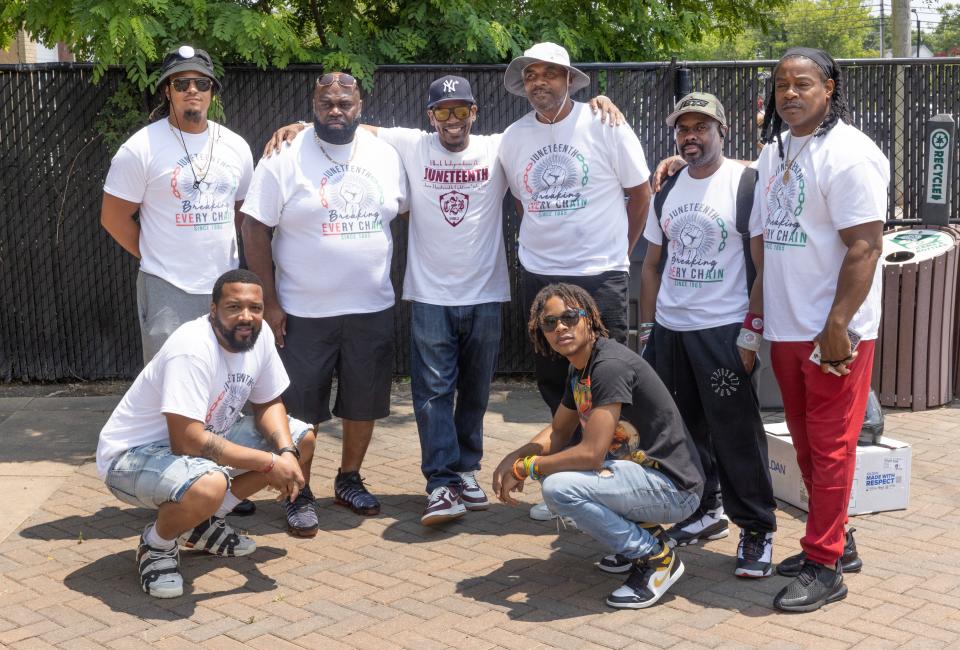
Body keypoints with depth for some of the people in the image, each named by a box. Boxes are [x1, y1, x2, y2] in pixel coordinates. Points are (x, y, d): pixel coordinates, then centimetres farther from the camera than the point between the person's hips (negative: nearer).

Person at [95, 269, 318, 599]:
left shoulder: (259, 335, -7)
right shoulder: (193, 349, -31)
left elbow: (268, 404, 6)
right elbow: (188, 442, -34)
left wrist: (287, 454, -15)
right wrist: (269, 463, -27)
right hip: (131, 454, -9)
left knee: (301, 439, 4)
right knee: (208, 487, -40)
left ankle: (205, 522, 11)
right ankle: (157, 543, -4)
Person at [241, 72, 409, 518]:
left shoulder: (385, 156, 5)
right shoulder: (285, 159, -7)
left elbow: (407, 211, 15)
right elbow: (255, 230, -7)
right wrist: (269, 303, -10)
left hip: (372, 309, 4)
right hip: (304, 313, -3)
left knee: (364, 403, 13)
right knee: (301, 409, 4)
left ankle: (349, 480, 32)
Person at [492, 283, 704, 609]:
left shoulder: (611, 365, -22)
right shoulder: (578, 368, 9)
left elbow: (591, 453, -27)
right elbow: (559, 432, 21)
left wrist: (524, 468, -15)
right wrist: (514, 457, 2)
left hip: (673, 487, -10)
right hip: (639, 471, 10)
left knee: (559, 487, -26)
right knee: (550, 465, 12)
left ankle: (656, 557, -8)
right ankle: (640, 533, 13)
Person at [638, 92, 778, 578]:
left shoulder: (746, 185, -6)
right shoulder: (666, 190, 11)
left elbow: (765, 265, -9)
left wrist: (751, 332, -14)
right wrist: (647, 329, 12)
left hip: (723, 332, -6)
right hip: (669, 331, 6)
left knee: (736, 434, -4)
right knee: (682, 428, 12)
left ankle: (757, 530, 10)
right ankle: (704, 512, 29)